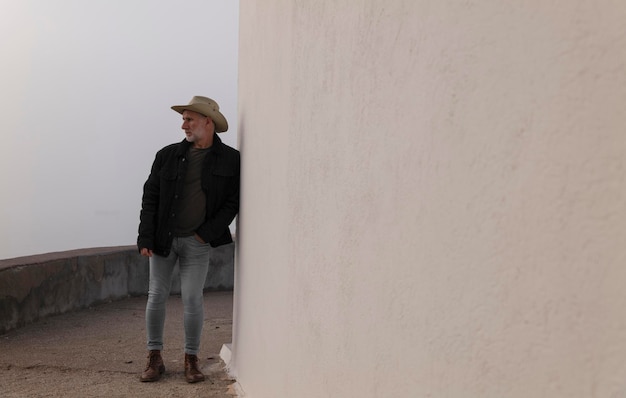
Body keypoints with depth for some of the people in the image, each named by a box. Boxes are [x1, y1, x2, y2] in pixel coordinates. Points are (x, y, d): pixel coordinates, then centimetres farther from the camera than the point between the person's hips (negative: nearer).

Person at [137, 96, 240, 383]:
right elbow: (150, 197, 0)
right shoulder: (167, 155, 0)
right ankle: (154, 358, 16)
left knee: (192, 299, -2)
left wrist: (207, 233, -10)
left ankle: (191, 359, 13)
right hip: (163, 238, 2)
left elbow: (232, 203, -3)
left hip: (198, 241, -2)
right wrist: (146, 238, -7)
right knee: (157, 295, 3)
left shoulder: (230, 160, -3)